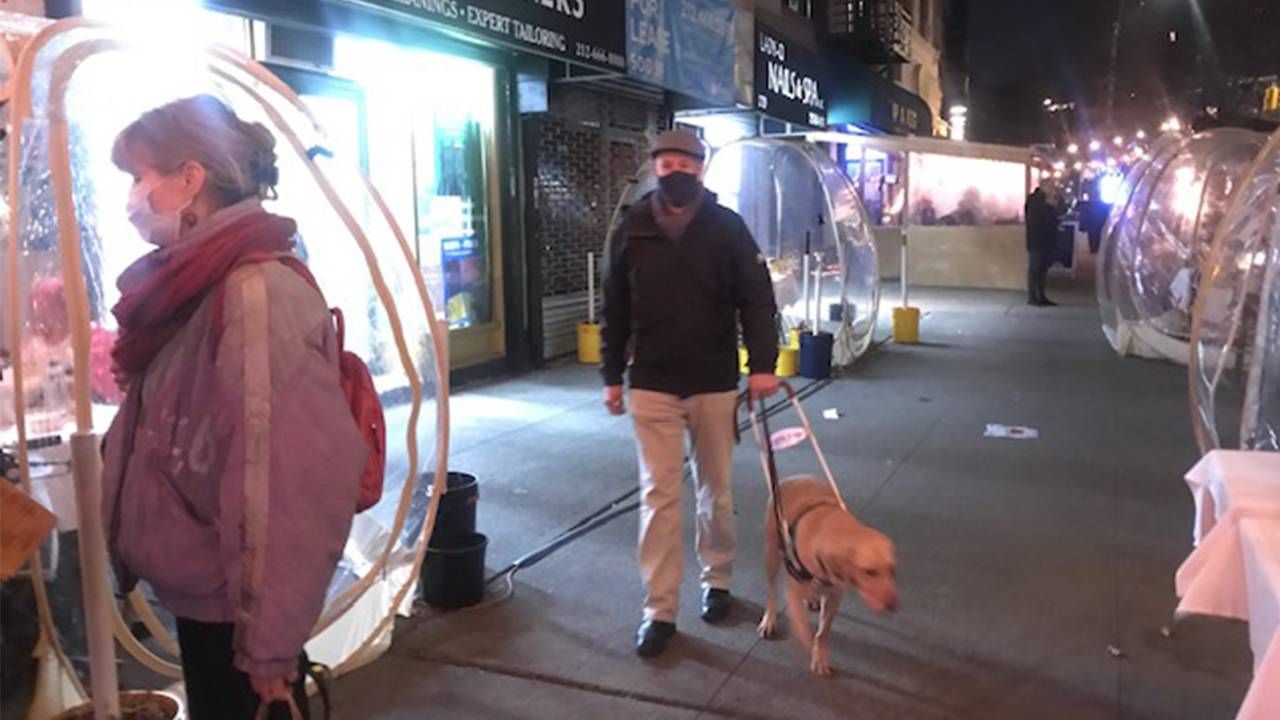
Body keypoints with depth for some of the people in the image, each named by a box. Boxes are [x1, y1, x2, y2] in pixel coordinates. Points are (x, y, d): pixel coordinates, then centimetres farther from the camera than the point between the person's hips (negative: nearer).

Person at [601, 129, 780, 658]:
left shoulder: (727, 227, -3)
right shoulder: (630, 229, 1)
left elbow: (756, 299, -4)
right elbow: (615, 310, 7)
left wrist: (762, 365, -15)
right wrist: (612, 376, 7)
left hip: (714, 383, 0)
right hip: (652, 385, 1)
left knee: (715, 489, 13)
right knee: (658, 494, 1)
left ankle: (717, 580, 34)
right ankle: (659, 610, 8)